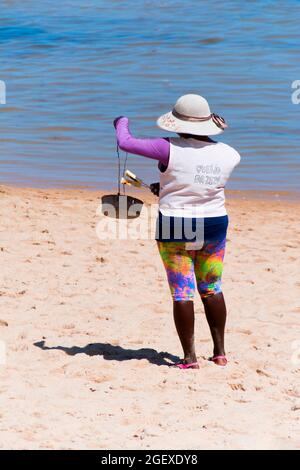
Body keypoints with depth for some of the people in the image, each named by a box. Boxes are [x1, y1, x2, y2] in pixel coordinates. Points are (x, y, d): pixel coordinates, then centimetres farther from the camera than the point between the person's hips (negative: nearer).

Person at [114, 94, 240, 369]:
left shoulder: (171, 150, -17)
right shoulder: (228, 155, -2)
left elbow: (125, 143, -14)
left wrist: (122, 123, 8)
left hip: (174, 228, -4)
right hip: (215, 226, 4)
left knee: (182, 292, 3)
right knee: (212, 289, 17)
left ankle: (189, 357, 4)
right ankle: (220, 352, 21)